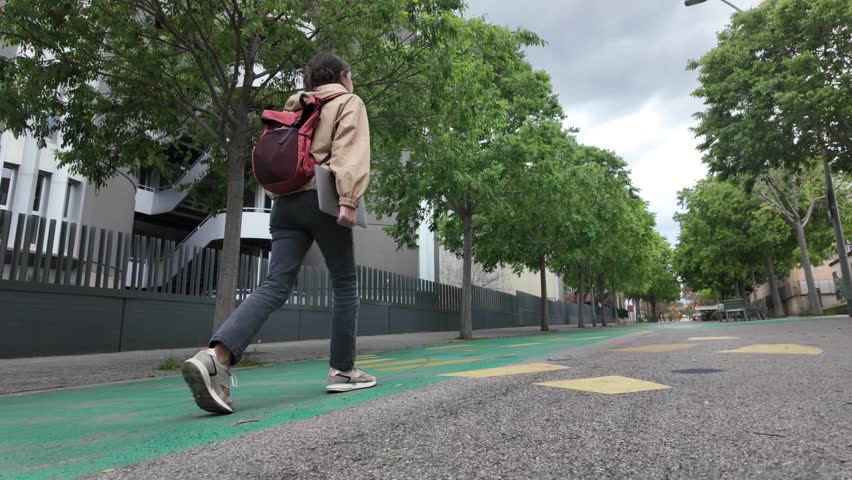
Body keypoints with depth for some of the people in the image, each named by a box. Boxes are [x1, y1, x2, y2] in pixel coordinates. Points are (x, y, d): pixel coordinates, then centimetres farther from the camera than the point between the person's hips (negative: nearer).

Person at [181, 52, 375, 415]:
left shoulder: (294, 106, 28)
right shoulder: (349, 103, 9)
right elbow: (350, 151, -9)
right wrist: (348, 200, -19)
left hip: (286, 201, 6)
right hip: (321, 199, -5)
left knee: (276, 286, -4)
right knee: (345, 285, 6)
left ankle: (217, 356, -24)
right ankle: (342, 371, 10)